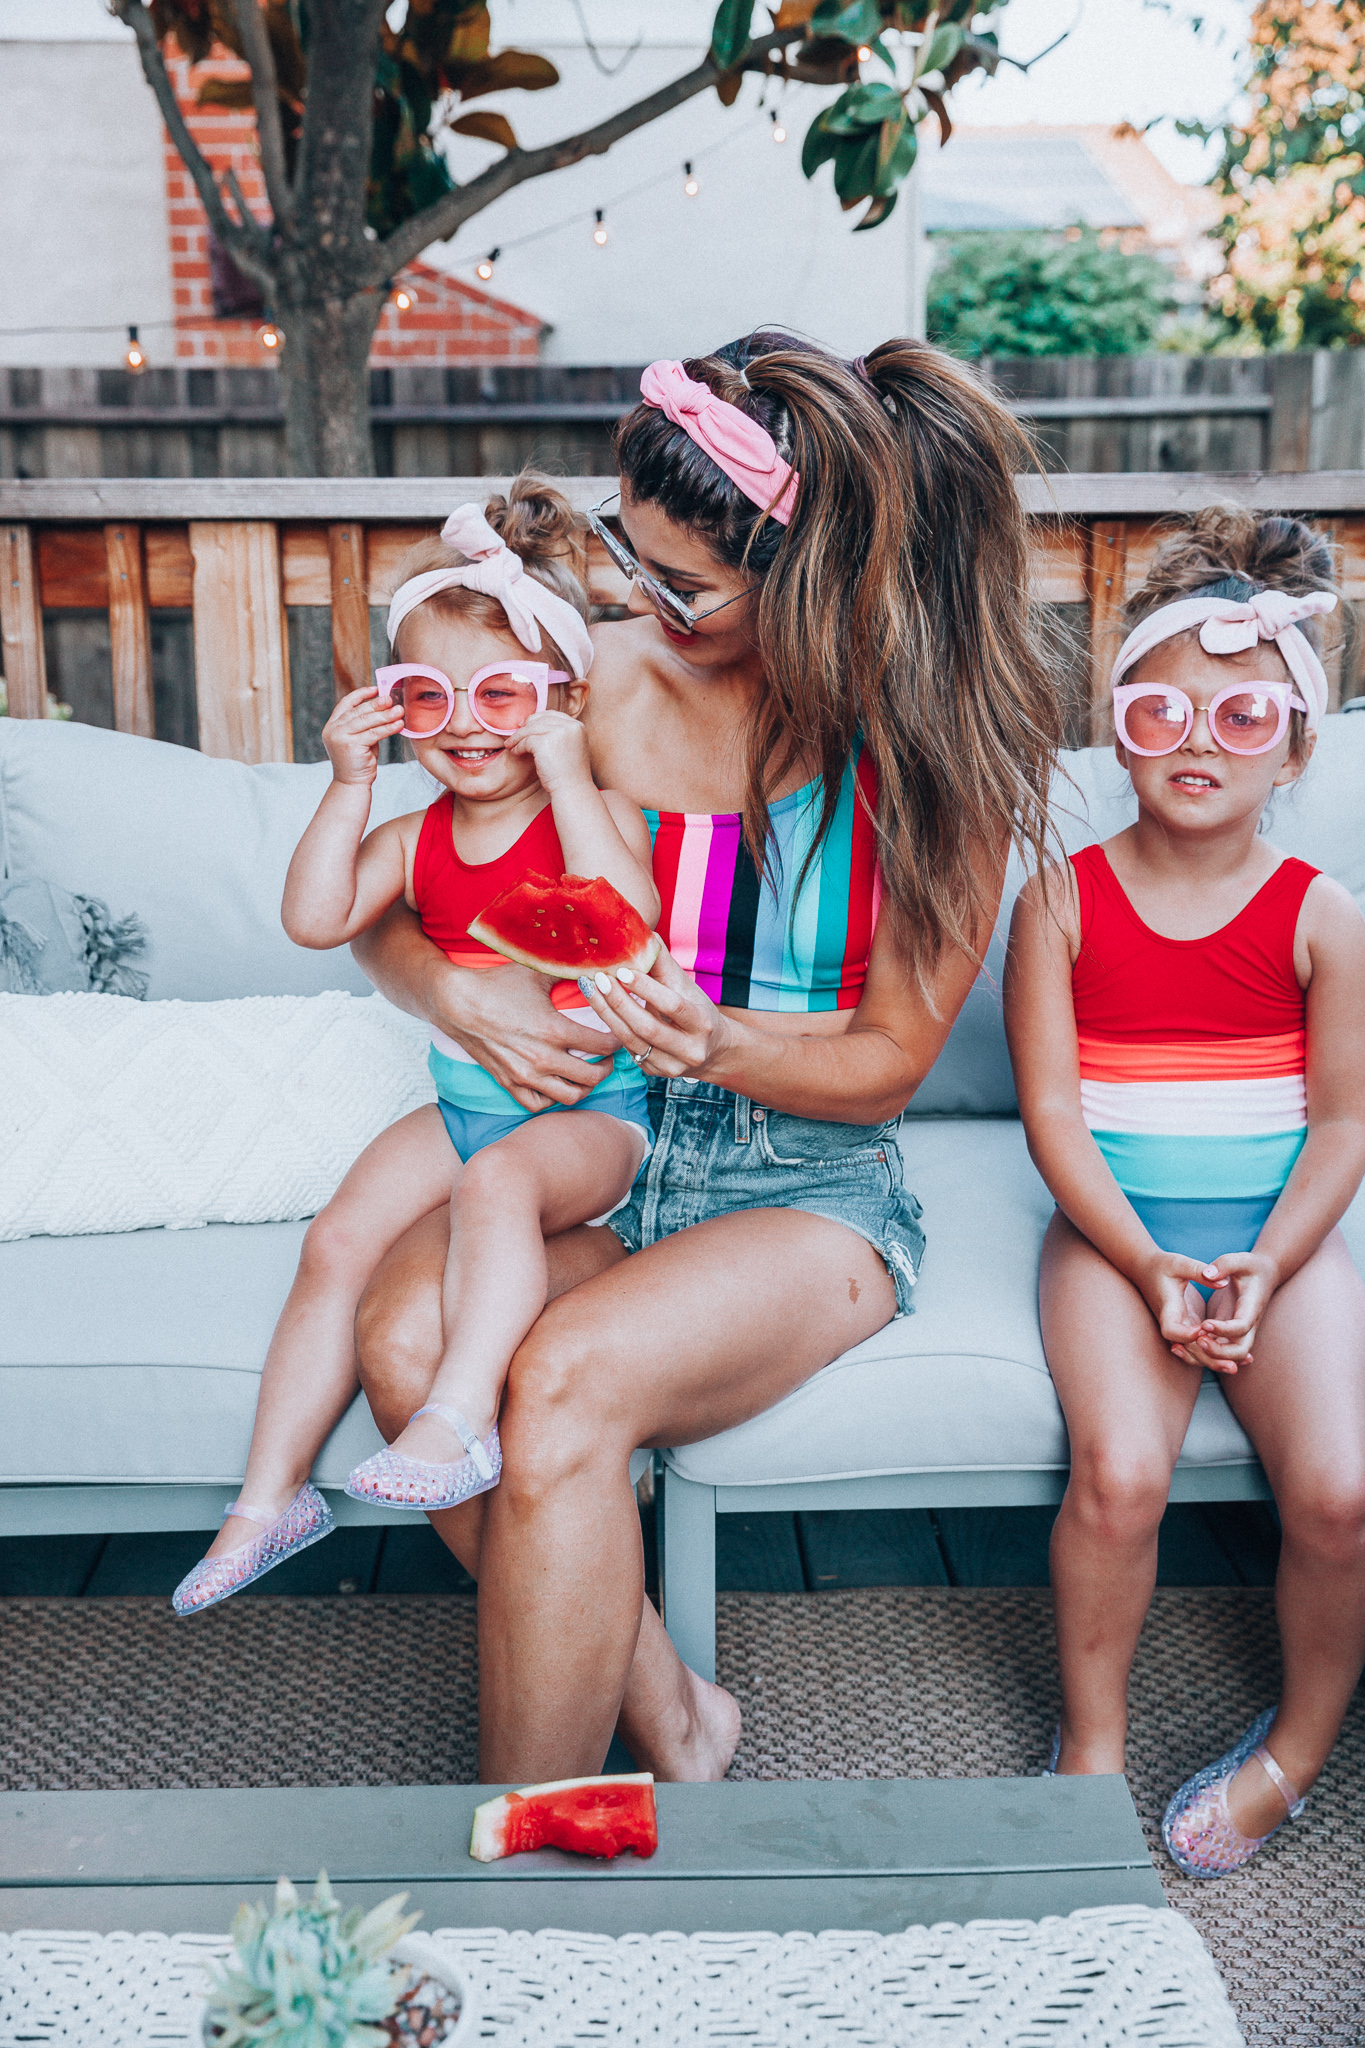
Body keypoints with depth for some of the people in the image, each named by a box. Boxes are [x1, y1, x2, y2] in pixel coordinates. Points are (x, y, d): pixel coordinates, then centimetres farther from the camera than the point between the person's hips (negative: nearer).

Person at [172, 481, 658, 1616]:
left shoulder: (598, 809, -7)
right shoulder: (417, 838, 6)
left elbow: (627, 920, -27)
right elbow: (315, 919, -6)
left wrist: (567, 778, -27)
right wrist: (349, 787, -11)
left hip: (591, 1107, -5)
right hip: (463, 1099, 5)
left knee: (498, 1181, -37)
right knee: (339, 1238, -10)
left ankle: (460, 1419, -38)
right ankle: (271, 1493, 1)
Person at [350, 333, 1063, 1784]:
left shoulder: (936, 739, -9)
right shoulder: (609, 674, 0)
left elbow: (890, 1063, -5)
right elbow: (383, 913, 8)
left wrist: (720, 1042, -25)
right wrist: (457, 994, -16)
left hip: (807, 1185, -3)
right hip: (590, 1139, 4)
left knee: (567, 1381, -33)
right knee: (406, 1340, -28)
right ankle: (666, 1720, -7)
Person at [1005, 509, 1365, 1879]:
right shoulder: (1065, 897, -1)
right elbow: (1051, 1110, -4)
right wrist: (1148, 1266, -15)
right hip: (1114, 1229, -1)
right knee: (1120, 1472, -26)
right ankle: (1092, 1742, 4)